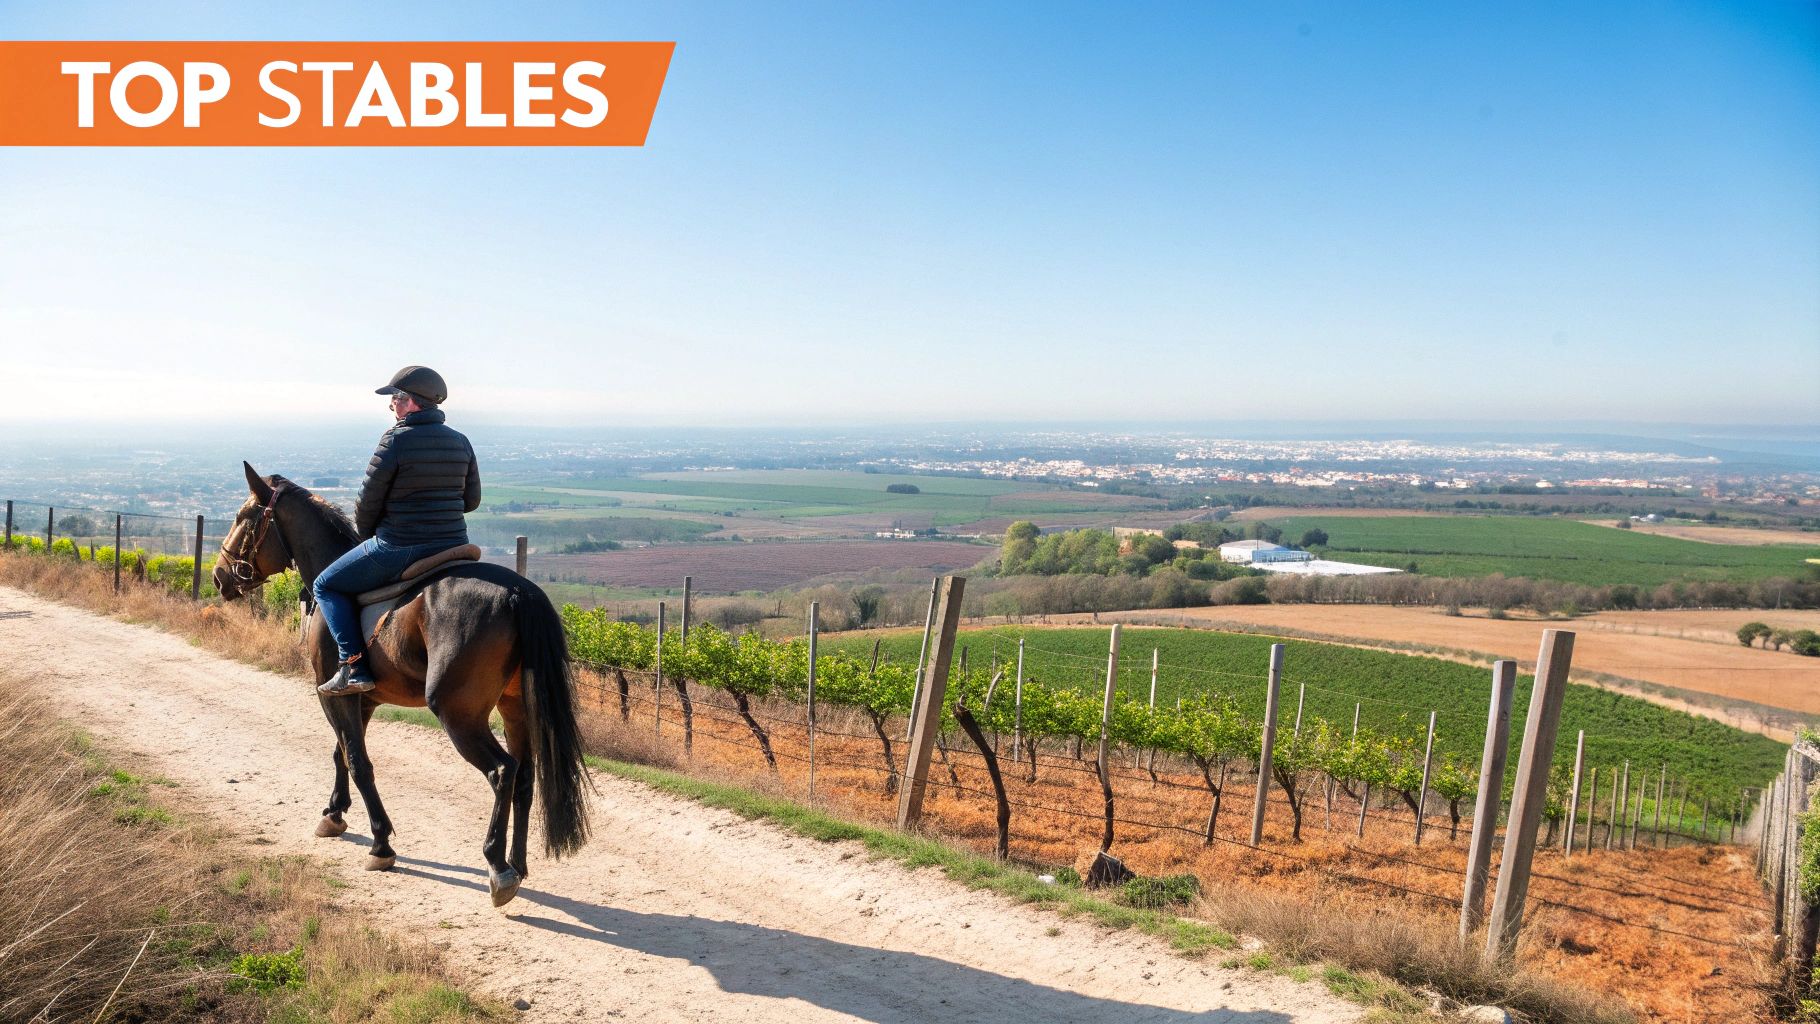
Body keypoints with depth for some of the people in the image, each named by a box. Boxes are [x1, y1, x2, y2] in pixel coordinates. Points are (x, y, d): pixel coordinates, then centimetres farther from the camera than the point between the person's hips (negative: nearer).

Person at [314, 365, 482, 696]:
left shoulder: (396, 439, -12)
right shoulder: (461, 442, 6)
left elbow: (369, 499, -7)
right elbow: (472, 500, 12)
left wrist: (364, 534, 11)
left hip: (397, 548, -6)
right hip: (454, 546, 6)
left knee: (326, 586, 12)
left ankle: (353, 666, -1)